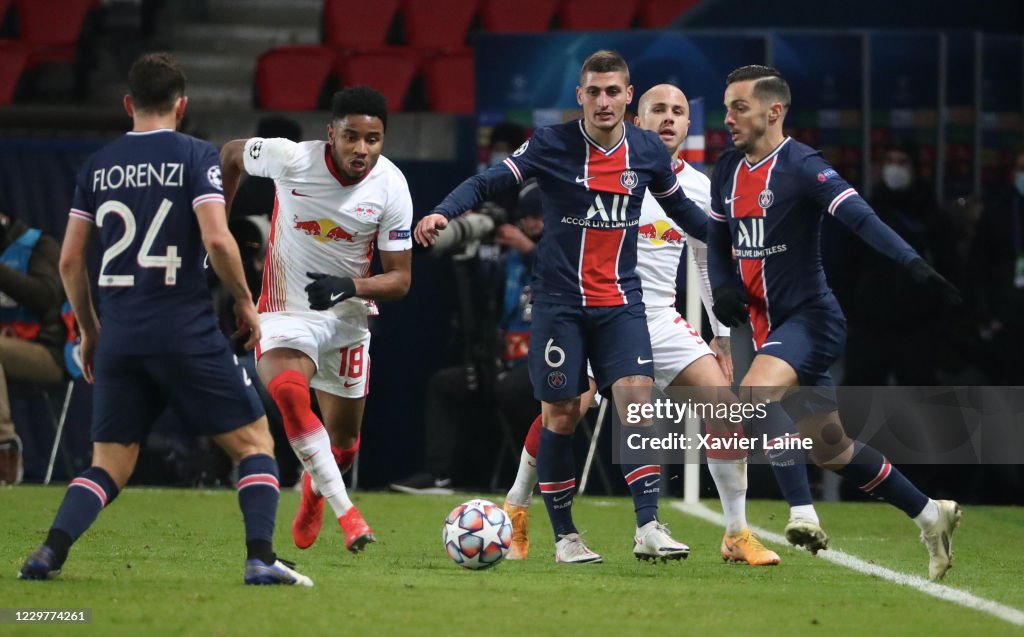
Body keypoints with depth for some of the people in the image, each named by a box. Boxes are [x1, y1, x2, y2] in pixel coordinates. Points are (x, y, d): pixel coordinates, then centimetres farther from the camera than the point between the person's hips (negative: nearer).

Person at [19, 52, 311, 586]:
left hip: (118, 337, 4)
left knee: (109, 464, 12)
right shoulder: (194, 156, -3)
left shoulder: (97, 166, 9)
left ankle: (50, 551, -9)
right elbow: (217, 239, -15)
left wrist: (89, 331, 22)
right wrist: (244, 301, 0)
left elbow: (69, 261, 10)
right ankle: (261, 558, -7)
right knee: (254, 442, 7)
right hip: (186, 332, -4)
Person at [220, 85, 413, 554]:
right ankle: (345, 513, -32)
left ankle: (314, 494, 48)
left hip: (347, 316, 3)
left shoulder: (391, 188, -14)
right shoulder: (292, 159, -19)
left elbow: (400, 278, -8)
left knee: (344, 436, 12)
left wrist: (351, 286, -27)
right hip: (287, 310, -3)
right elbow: (230, 154, 3)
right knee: (287, 390, -33)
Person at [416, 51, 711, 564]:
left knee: (636, 397, -14)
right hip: (560, 303, -2)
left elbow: (680, 208, 19)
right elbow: (489, 182, -14)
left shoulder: (648, 151, 2)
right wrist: (443, 212, -30)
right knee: (561, 414, -1)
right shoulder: (552, 145, -9)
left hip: (620, 301, 2)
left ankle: (648, 526, -10)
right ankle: (564, 535, 12)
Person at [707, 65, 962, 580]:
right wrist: (722, 288, -1)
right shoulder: (728, 170, 8)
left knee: (755, 394, -31)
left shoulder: (800, 166, -14)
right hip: (769, 325, 8)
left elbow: (860, 217, -27)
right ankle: (930, 515, 26)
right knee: (831, 450, 12)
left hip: (811, 318, -8)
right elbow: (718, 242, 20)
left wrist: (913, 264, -40)